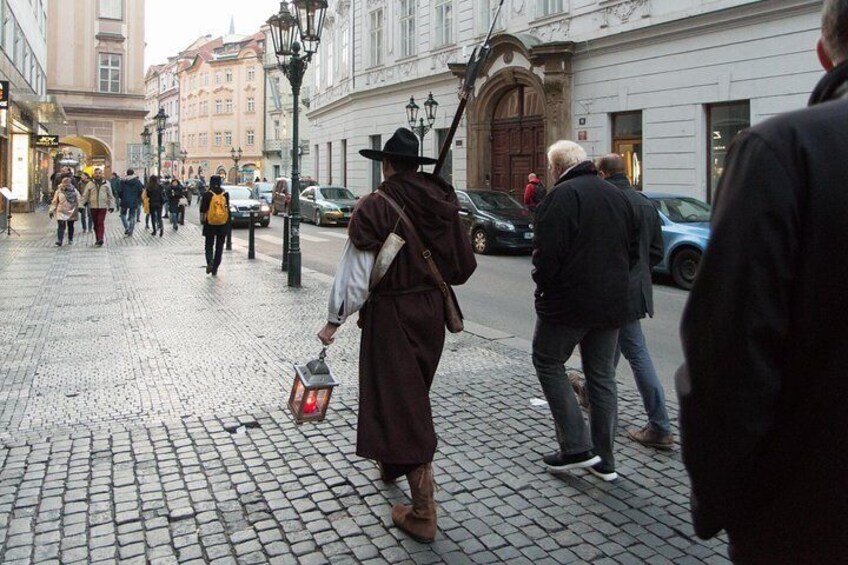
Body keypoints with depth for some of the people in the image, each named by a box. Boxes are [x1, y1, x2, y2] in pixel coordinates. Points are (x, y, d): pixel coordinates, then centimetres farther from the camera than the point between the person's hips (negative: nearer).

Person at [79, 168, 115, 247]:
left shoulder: (106, 184, 5)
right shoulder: (89, 184, 5)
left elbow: (110, 196, 10)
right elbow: (85, 195, 5)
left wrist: (111, 206, 7)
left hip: (103, 206, -2)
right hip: (93, 206, 2)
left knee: (101, 222, -12)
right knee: (96, 224, 7)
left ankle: (101, 239, -17)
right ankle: (98, 239, 16)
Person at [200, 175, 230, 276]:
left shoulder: (207, 194, -8)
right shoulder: (225, 194, -2)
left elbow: (203, 210, -7)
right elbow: (228, 208, 3)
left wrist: (202, 219, 6)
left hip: (210, 224, -2)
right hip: (223, 224, 2)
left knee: (209, 245, 12)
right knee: (219, 247, 10)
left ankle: (210, 260, -15)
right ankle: (215, 269, 12)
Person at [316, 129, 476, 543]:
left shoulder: (375, 209, -14)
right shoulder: (441, 204, 1)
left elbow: (356, 275, -15)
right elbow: (463, 265, 5)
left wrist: (335, 321, -4)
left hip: (390, 314, -6)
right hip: (431, 311, 6)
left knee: (401, 404, 0)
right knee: (413, 394, 24)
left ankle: (423, 514, 3)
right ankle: (392, 463, 49)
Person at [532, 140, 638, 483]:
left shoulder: (562, 196, -14)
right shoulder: (617, 195, 12)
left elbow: (548, 253, -21)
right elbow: (634, 250, 17)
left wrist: (543, 286, -3)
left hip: (569, 301, -7)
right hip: (612, 304, 7)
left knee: (548, 362, 10)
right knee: (602, 376, 14)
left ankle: (576, 447, 5)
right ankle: (604, 460, 21)